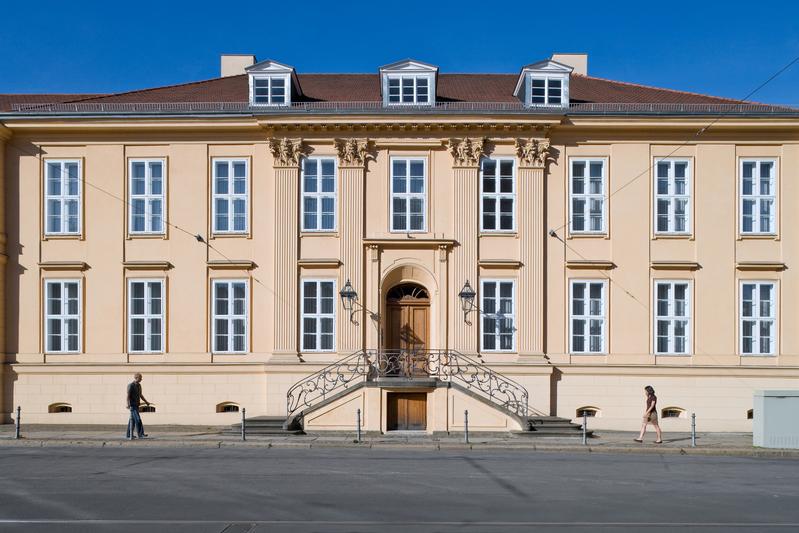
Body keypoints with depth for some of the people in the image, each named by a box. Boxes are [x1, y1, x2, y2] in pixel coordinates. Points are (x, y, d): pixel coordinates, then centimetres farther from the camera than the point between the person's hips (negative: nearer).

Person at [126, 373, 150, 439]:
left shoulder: (139, 385, 14)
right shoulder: (131, 385, -12)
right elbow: (128, 396, -16)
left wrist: (146, 402, 21)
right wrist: (128, 405, -25)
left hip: (136, 405, 9)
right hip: (132, 405, -9)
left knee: (133, 420, 12)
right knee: (138, 419, -11)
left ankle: (129, 435, 17)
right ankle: (140, 434, -9)